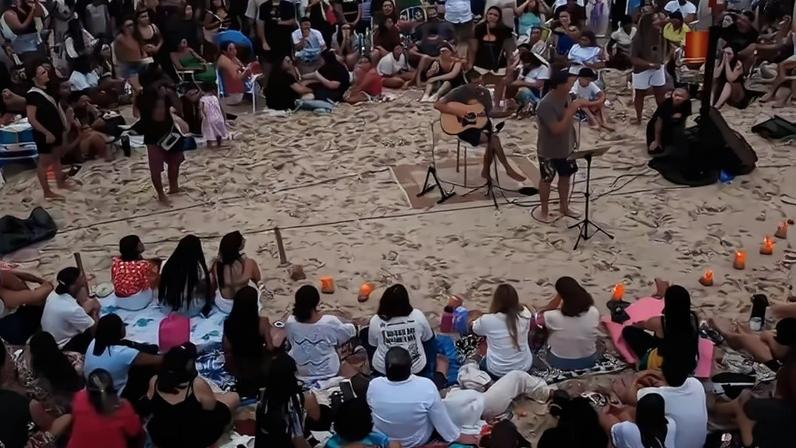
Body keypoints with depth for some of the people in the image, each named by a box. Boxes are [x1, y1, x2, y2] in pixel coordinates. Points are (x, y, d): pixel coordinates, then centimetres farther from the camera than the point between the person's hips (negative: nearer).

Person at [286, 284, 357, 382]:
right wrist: (353, 327, 17)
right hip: (327, 373, -2)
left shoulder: (290, 323, -21)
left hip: (299, 373, 2)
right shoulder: (329, 322, -28)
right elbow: (350, 332, -7)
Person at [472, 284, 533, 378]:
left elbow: (474, 328, 3)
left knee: (482, 363, 30)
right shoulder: (525, 314, -14)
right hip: (525, 368, 2)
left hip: (497, 372, -1)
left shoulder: (487, 320, -21)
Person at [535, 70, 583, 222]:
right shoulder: (546, 105, -31)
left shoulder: (566, 97, -4)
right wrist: (571, 111, -33)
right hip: (549, 151, -8)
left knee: (565, 177, 20)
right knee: (547, 180, 11)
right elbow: (557, 129, -34)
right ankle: (544, 210, 29)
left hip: (566, 147, 8)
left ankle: (564, 207, 39)